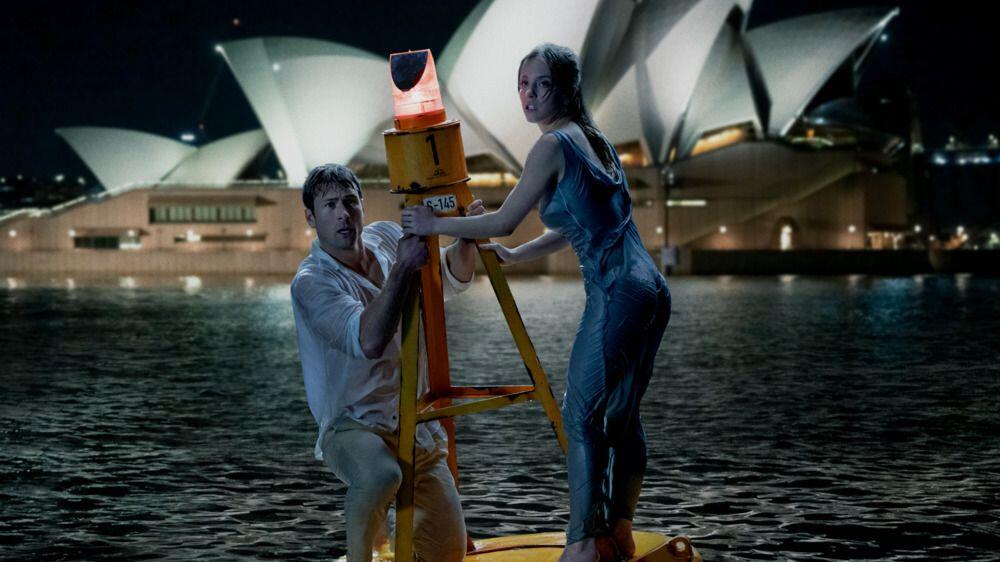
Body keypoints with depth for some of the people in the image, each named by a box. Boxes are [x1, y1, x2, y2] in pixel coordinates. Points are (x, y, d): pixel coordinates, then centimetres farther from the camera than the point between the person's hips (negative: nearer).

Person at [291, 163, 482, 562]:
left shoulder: (386, 238, 2)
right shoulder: (311, 283, -18)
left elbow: (452, 280, 15)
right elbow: (369, 341, -33)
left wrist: (467, 238, -5)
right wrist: (403, 269, -36)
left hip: (415, 423, 7)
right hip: (352, 426, -6)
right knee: (380, 475, -41)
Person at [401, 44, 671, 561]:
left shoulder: (554, 144, -7)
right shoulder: (593, 139, 19)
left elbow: (505, 221, -5)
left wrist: (436, 224, 5)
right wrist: (513, 256, 30)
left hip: (616, 294, -9)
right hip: (650, 289, 9)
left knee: (582, 417, -3)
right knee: (621, 416, 15)